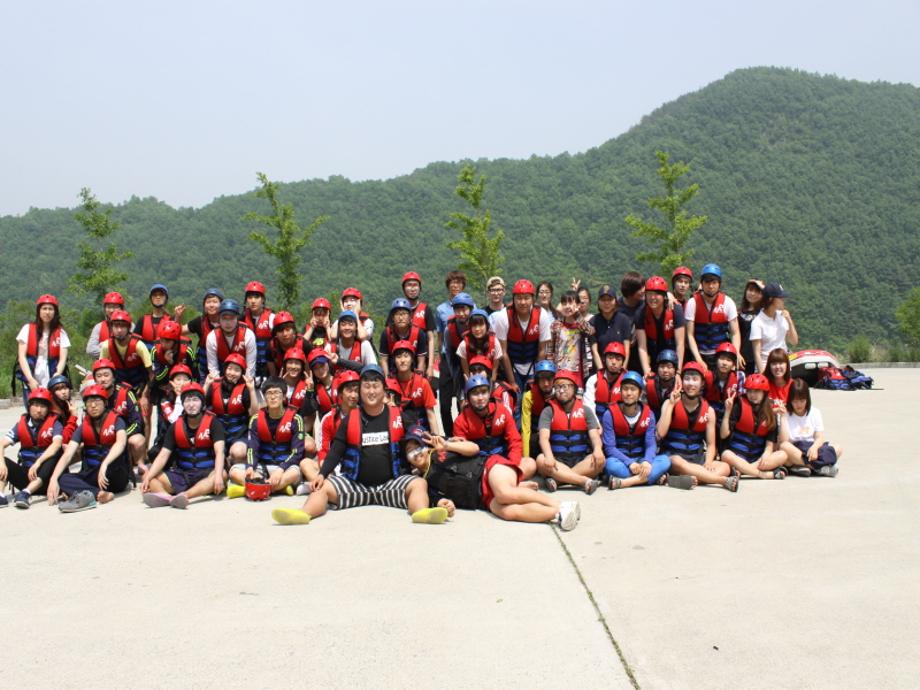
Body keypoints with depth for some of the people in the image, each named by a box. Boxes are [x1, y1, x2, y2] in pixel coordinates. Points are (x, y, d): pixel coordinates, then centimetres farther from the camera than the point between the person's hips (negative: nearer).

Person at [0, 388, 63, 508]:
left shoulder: (54, 423, -6)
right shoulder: (21, 425, 3)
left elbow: (56, 444, -24)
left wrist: (37, 463, -36)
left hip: (45, 476, -3)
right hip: (26, 473, 3)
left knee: (55, 457, -32)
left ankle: (26, 493, -43)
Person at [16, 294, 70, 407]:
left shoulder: (61, 333, 7)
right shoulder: (28, 329, 7)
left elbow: (63, 358, 0)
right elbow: (22, 356, 2)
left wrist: (57, 376, -18)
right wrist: (30, 380, -9)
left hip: (52, 384, 0)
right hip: (31, 383, 0)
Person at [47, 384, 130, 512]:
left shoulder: (116, 421, -5)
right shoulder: (83, 428, 6)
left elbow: (121, 443, -26)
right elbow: (67, 455, -5)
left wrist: (104, 465, -42)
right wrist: (53, 479, -22)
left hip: (116, 477, -4)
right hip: (91, 476, 4)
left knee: (116, 458, -36)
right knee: (62, 479, -23)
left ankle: (85, 494, -37)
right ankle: (100, 494, -41)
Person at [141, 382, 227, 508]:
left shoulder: (212, 422, -4)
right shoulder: (175, 427, 6)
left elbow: (219, 452, -17)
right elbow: (163, 456, 1)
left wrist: (218, 476, -34)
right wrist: (148, 478, -15)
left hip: (206, 475, -4)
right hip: (182, 475, 4)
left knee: (222, 474, -35)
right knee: (148, 476, -14)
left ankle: (184, 495, -54)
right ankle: (167, 496, -47)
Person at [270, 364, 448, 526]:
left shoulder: (398, 416, 4)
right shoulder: (350, 419, 5)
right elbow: (336, 451, 3)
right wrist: (322, 474, -10)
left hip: (391, 483, -1)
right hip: (355, 484, 1)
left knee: (419, 484, -26)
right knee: (323, 487, -21)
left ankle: (422, 512, -54)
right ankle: (303, 514, -46)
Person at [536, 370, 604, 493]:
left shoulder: (585, 410, 10)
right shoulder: (548, 411, 4)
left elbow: (594, 435, -2)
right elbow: (544, 438, -9)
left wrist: (598, 449, -26)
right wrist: (549, 456, -31)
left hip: (581, 460, 2)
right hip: (558, 461, -1)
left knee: (599, 460, -28)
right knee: (541, 460, -33)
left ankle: (557, 479, -32)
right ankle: (585, 481, -35)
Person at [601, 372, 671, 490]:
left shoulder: (648, 414, 2)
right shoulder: (610, 414, -7)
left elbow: (651, 444, -5)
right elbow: (610, 447, -12)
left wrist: (647, 461, -28)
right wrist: (629, 463, -27)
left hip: (641, 460, 3)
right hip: (620, 461, -3)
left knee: (665, 460, -24)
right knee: (610, 464, -36)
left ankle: (623, 482, -36)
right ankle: (653, 477, -29)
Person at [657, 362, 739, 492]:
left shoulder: (708, 410, 6)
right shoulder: (670, 403, -2)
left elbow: (711, 444, 6)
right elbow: (660, 433, -17)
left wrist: (708, 463, -15)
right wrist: (671, 404, -16)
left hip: (697, 458, 4)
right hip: (672, 456, -4)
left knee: (725, 468, -22)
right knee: (677, 463, -38)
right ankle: (723, 481, -36)